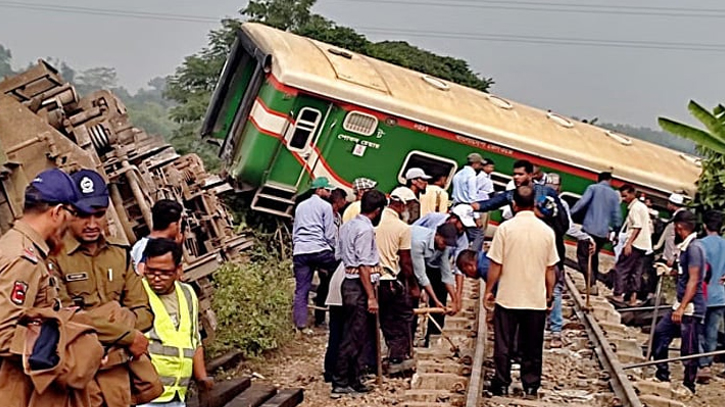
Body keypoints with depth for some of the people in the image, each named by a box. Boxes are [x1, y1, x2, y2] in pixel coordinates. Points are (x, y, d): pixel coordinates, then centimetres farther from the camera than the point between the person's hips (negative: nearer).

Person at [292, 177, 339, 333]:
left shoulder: (300, 206, 23)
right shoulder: (325, 206, 4)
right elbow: (330, 233, 0)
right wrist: (333, 249, 13)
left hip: (299, 251, 5)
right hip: (320, 250, -5)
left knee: (301, 289, 0)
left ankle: (301, 325, -7)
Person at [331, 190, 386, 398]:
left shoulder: (348, 226, 12)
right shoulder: (365, 229, -16)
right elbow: (363, 266, -19)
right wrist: (371, 297, -19)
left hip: (348, 283, 10)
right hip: (359, 287, -10)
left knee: (356, 335, 15)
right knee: (354, 337, -4)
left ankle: (352, 381, 20)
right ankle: (340, 384, 0)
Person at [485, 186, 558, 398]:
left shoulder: (506, 228, -9)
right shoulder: (546, 231, -2)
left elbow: (495, 265, -8)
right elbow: (550, 269, 3)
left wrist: (488, 290, 4)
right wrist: (550, 295, 15)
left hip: (508, 298, -2)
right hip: (536, 299, 2)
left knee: (504, 345, 9)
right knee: (532, 347, 12)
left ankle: (502, 384, 13)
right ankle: (531, 386, 16)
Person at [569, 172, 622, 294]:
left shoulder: (593, 188, 0)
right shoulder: (614, 195, 11)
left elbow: (582, 203, -13)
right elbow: (617, 216, 9)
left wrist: (571, 214, -7)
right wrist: (614, 229, 20)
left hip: (589, 229, -5)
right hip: (604, 233, 5)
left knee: (583, 257, -3)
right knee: (594, 256, 21)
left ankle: (592, 284, -17)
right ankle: (594, 282, 17)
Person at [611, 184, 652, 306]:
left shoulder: (635, 207, -11)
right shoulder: (642, 206, 19)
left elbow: (637, 227, -20)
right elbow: (648, 226, 20)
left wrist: (629, 243, -24)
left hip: (634, 244, -10)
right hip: (643, 244, 10)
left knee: (620, 268, -5)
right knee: (636, 271, 9)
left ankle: (618, 295, -7)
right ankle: (633, 298, 7)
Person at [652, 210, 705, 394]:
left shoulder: (694, 247, -18)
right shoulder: (685, 246, 10)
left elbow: (693, 280, -21)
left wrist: (681, 308, -24)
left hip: (691, 307, -10)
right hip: (681, 304, 10)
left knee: (689, 350, 0)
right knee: (660, 333, 15)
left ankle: (688, 386, 12)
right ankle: (662, 376, 25)